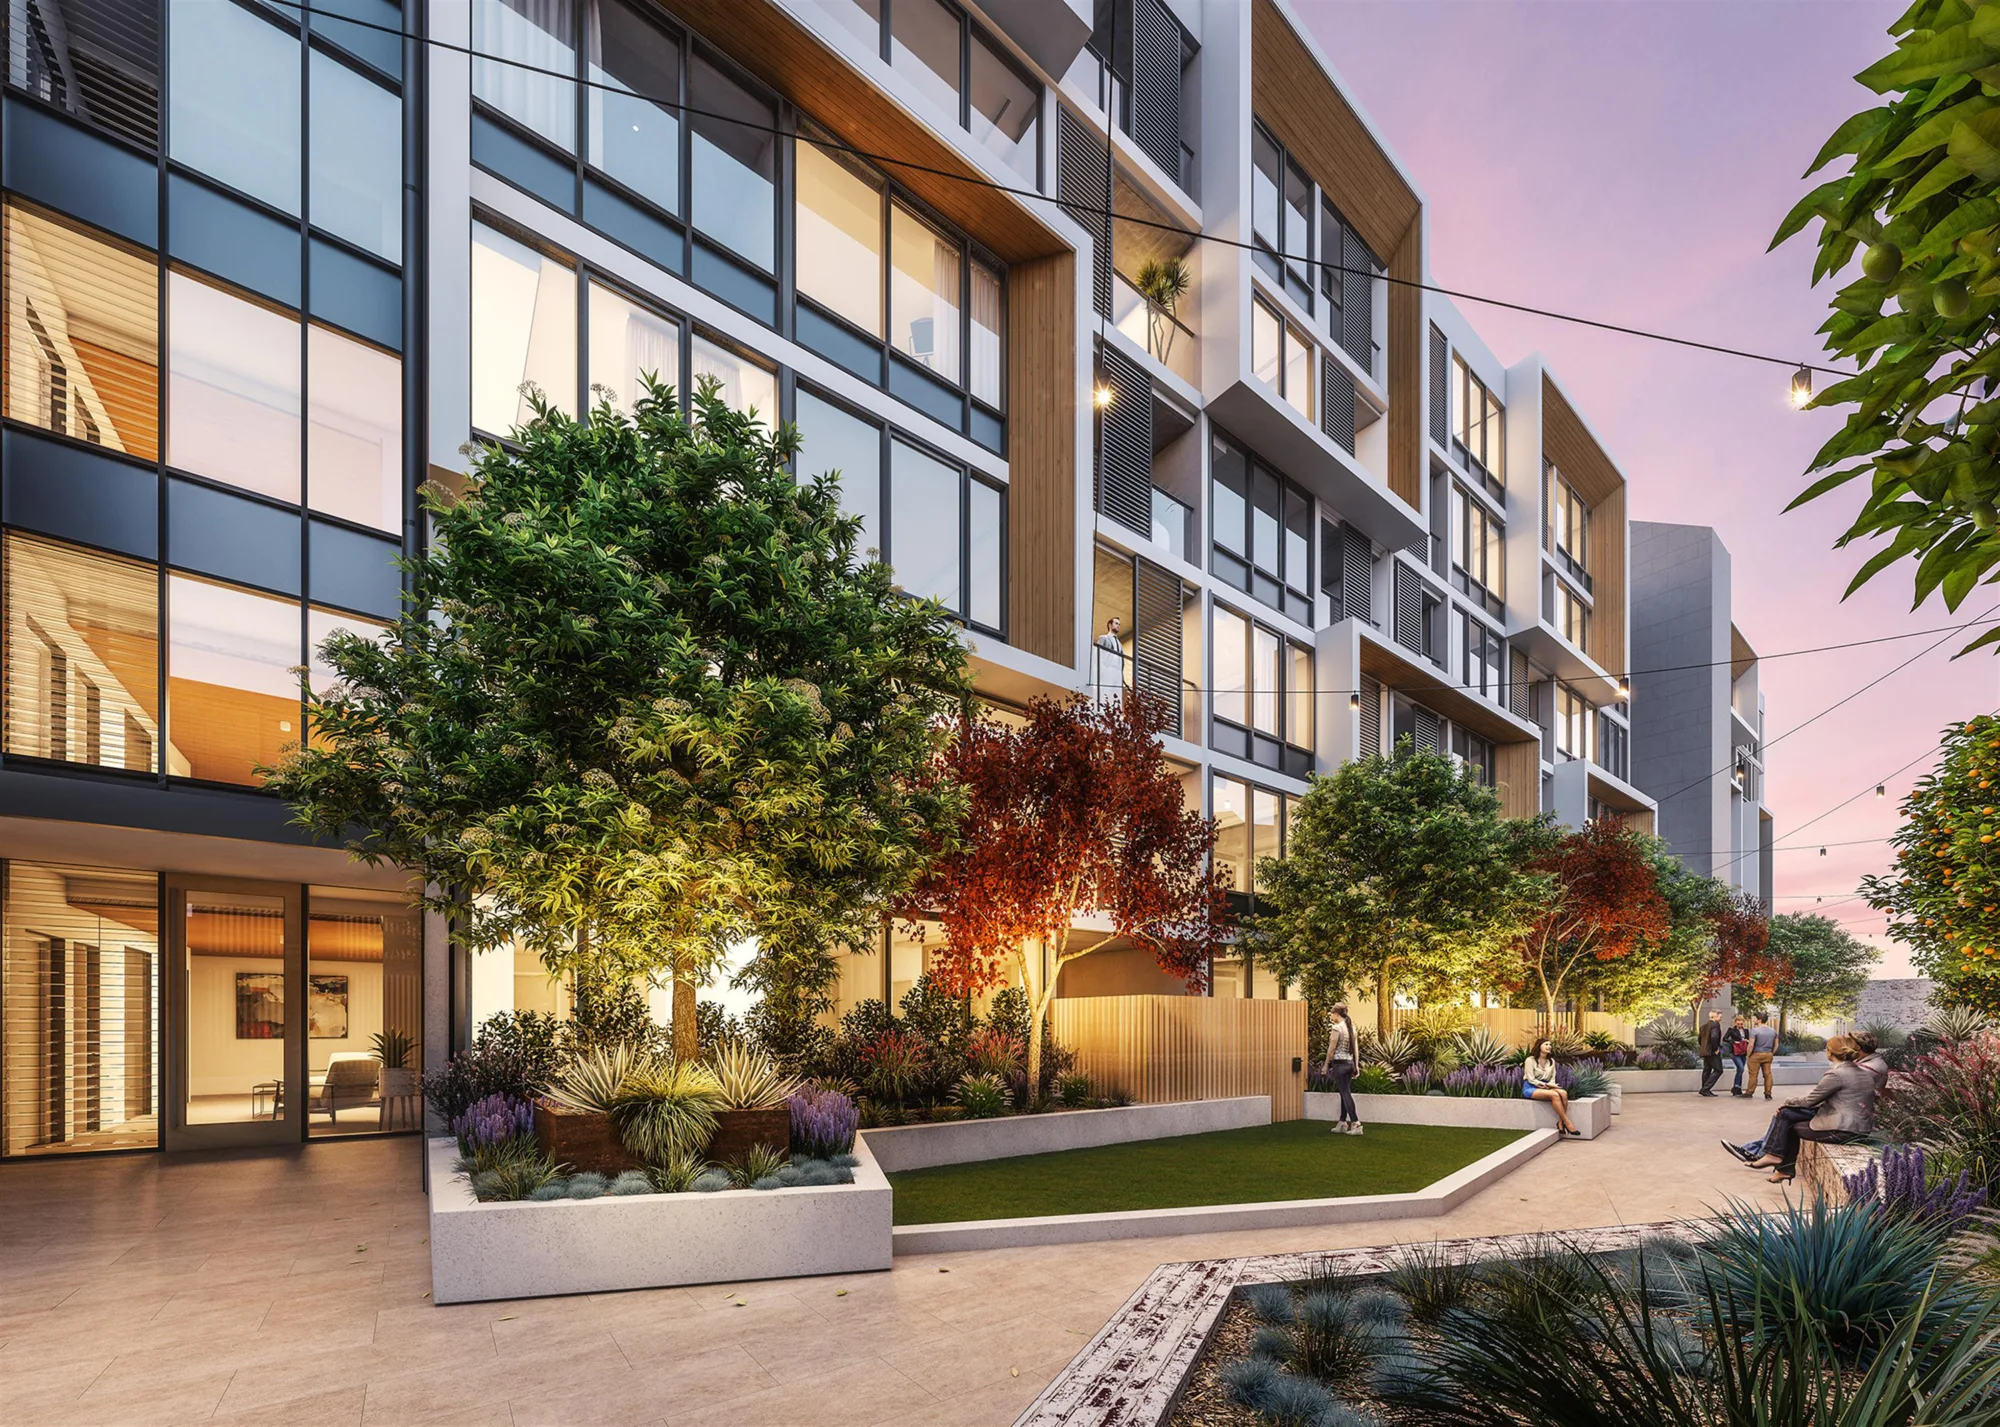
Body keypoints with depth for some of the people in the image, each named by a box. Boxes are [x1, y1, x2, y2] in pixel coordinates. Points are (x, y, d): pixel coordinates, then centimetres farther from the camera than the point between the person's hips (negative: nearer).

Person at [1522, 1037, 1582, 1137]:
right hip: (1530, 1088, -6)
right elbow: (1531, 1079, -10)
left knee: (1563, 1093, -27)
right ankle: (1567, 1123, -30)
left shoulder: (1551, 1061, 14)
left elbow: (1552, 1079, 13)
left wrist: (1550, 1085, -10)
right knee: (1554, 1094, -33)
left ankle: (1560, 1122, -28)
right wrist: (1547, 1085, -16)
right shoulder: (1530, 1060, -5)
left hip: (1545, 1087, 6)